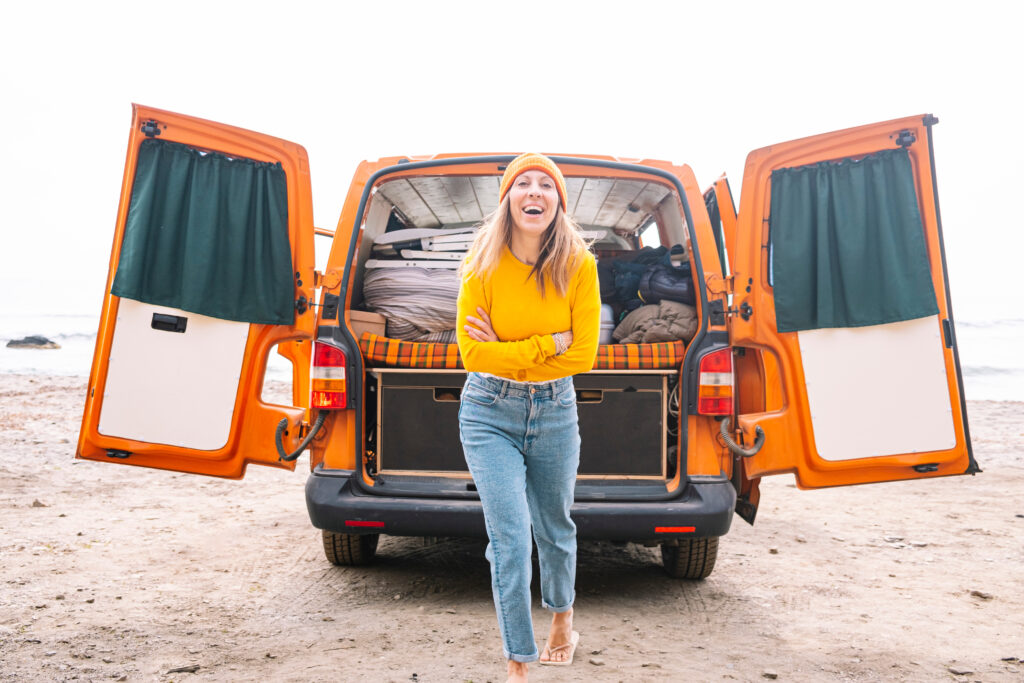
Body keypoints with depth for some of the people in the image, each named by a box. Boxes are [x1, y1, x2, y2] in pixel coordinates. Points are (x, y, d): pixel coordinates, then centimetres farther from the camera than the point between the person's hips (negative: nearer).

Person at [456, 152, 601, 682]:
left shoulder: (578, 265, -10)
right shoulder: (484, 265, -11)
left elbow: (583, 355, -12)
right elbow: (472, 353, -15)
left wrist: (506, 350, -14)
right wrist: (551, 343, -18)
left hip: (555, 411, 2)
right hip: (490, 413, -1)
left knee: (554, 529, 19)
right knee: (510, 537, -8)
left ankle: (562, 619, 48)